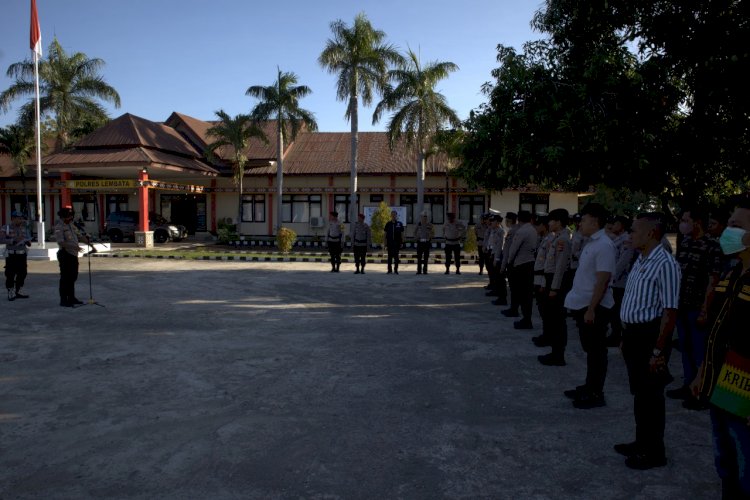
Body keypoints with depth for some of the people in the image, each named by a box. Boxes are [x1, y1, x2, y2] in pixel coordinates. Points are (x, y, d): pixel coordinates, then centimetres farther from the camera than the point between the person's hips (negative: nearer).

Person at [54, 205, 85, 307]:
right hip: (65, 255, -9)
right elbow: (60, 242, -25)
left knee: (73, 277, 16)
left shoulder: (71, 224, 14)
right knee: (65, 278, -5)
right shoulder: (59, 227, -13)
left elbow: (79, 235, 21)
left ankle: (71, 298, 27)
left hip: (73, 254, 9)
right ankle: (63, 300, 1)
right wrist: (73, 246, -37)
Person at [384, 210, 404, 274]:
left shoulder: (399, 224, 4)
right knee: (390, 256, 3)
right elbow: (385, 233, 8)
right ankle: (389, 269, 8)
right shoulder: (388, 224, 6)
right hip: (390, 242, 1)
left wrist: (402, 242, 0)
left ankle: (396, 269, 8)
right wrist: (385, 242, 2)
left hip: (397, 242, -1)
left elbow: (402, 233, 6)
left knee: (396, 256, 2)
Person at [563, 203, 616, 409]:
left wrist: (591, 309, -23)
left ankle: (596, 394, 12)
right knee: (589, 349, 18)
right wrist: (584, 307, 16)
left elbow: (602, 281, -21)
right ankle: (589, 387, 30)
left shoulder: (604, 245, -17)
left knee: (596, 351, 2)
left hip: (594, 307, -9)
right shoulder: (591, 243, 12)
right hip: (583, 305, 9)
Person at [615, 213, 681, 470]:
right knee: (639, 392, 20)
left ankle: (654, 452, 22)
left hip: (650, 334, -9)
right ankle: (642, 442, 37)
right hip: (633, 333, 9)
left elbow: (670, 311, -21)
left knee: (650, 395, 5)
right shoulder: (640, 261, 9)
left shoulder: (665, 264, -19)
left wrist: (658, 350, -21)